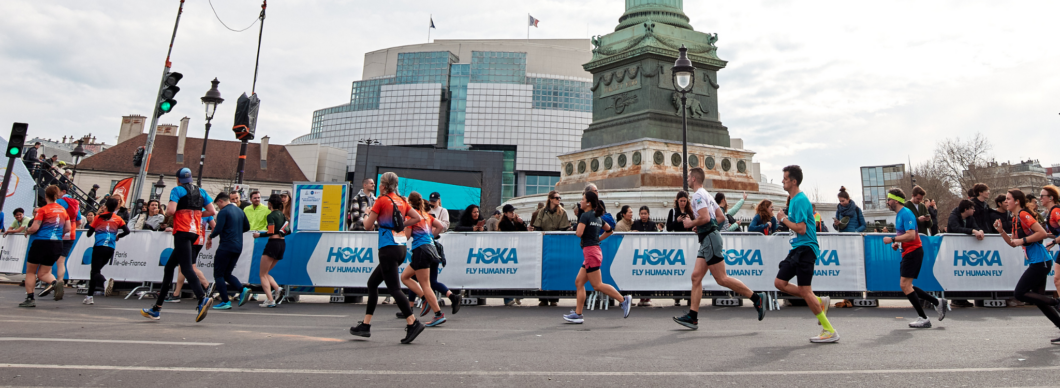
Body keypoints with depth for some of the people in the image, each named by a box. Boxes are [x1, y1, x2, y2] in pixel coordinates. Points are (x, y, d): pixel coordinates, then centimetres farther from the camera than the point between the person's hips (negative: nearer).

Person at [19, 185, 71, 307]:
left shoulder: (43, 210, -8)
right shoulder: (63, 210, 8)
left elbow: (34, 228, -12)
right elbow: (68, 229, 9)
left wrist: (27, 231, 8)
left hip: (41, 243, -4)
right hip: (57, 244, 4)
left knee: (30, 271, 13)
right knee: (43, 273, 11)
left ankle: (30, 298, 10)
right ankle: (56, 282, -20)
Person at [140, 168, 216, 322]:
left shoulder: (176, 190, -2)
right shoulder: (201, 192, 14)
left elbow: (171, 210, -14)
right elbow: (212, 211, 8)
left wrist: (166, 211, 8)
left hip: (181, 232, -7)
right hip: (194, 233, 7)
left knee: (186, 267, -15)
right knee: (169, 267, 16)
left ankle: (203, 298, -34)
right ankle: (157, 308, 22)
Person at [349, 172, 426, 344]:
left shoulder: (381, 200, -7)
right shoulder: (401, 201, 12)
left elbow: (368, 226, -3)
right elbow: (418, 218, 10)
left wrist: (366, 215, 17)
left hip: (388, 249, -8)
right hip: (401, 247, 8)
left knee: (394, 288, -7)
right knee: (372, 283, 16)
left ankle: (413, 323, -13)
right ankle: (365, 325, 20)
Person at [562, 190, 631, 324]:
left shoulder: (585, 215, -11)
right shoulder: (597, 217, 15)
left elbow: (579, 233, -20)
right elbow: (609, 230, 24)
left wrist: (578, 226, 1)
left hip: (590, 251, -10)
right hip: (595, 249, 10)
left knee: (597, 285, -6)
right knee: (579, 282, 9)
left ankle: (624, 299, -5)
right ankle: (578, 314, 10)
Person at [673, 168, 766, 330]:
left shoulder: (698, 195, -10)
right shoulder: (706, 195, 21)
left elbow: (705, 218, -23)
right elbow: (721, 216, 22)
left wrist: (691, 223, -6)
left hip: (710, 238, -10)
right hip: (707, 239, 10)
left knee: (722, 279, -8)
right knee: (696, 276, 4)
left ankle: (756, 298, 2)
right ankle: (692, 317, 3)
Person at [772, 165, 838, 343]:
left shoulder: (800, 200, -17)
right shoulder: (794, 199, 14)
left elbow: (801, 228, -23)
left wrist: (783, 219, -13)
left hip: (805, 248, -10)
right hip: (797, 248, 10)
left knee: (805, 291, -8)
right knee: (780, 283, 8)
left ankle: (830, 331, 3)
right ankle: (819, 301, 16)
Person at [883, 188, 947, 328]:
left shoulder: (906, 213, -16)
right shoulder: (899, 214, 14)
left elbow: (910, 235, -26)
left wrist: (892, 239, -20)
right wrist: (897, 243, 10)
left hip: (913, 252, -10)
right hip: (907, 252, 10)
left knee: (905, 285, -10)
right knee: (906, 286, 12)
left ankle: (923, 319, -3)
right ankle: (937, 302, 19)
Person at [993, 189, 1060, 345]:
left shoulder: (1023, 214, -12)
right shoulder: (1015, 219, 15)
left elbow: (1042, 233, -21)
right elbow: (1013, 243, 17)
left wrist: (1022, 240, -18)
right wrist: (1001, 230, 4)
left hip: (1040, 261, -10)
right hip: (1036, 262, 10)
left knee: (1020, 294, -9)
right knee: (1038, 298, 10)